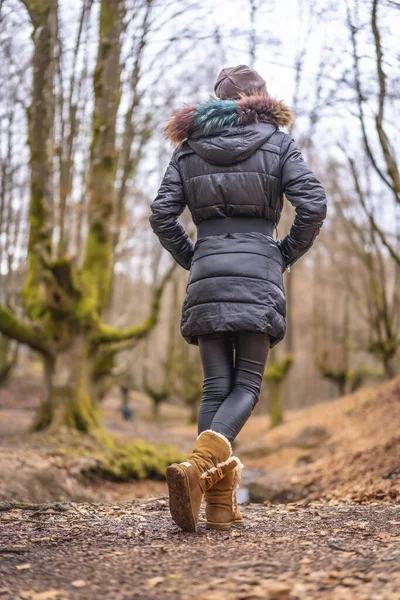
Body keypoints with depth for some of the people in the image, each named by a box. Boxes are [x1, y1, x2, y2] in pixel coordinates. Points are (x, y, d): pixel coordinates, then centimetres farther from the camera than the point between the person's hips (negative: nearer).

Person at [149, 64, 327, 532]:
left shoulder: (188, 148, 13)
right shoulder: (278, 142, 8)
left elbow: (161, 215, 4)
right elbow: (313, 205, -3)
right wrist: (287, 255, 9)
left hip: (207, 273, 3)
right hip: (258, 272, -2)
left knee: (216, 386, 5)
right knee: (246, 385, 0)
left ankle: (220, 506, 0)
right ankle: (198, 466, -26)